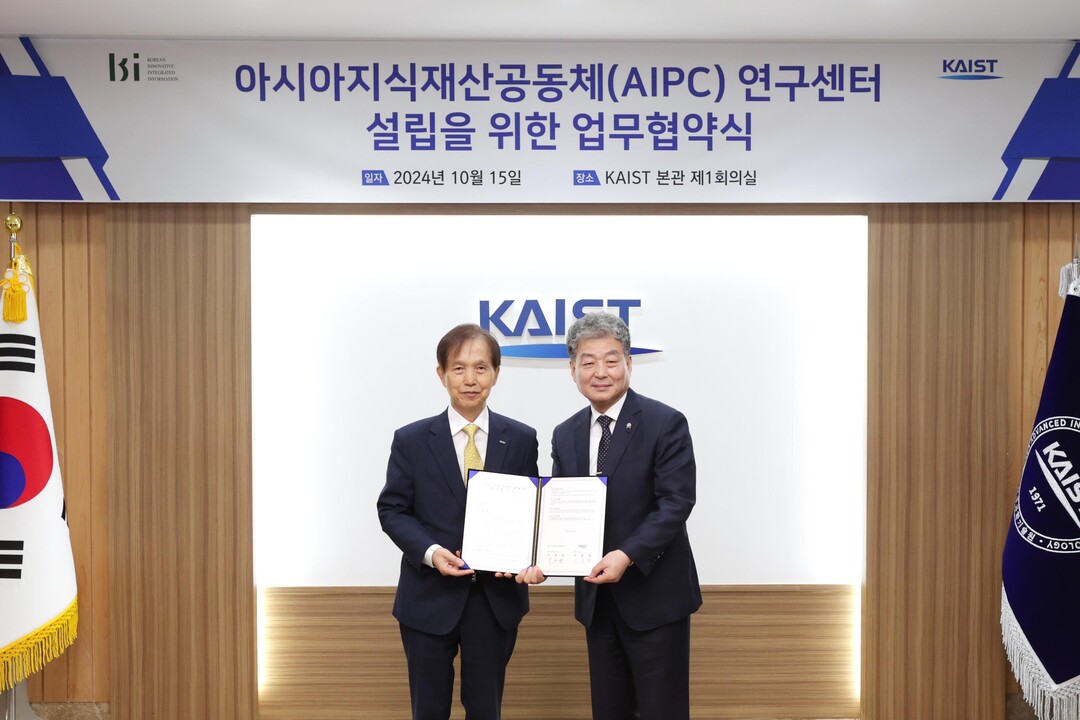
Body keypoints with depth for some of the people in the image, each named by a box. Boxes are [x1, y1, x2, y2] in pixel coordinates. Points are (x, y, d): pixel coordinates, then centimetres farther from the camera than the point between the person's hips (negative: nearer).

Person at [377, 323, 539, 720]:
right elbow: (392, 509, -1)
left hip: (496, 596, 1)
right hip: (430, 597, -1)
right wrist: (430, 551, -18)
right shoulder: (411, 440, -2)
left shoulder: (521, 439, 1)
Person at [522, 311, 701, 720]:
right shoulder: (565, 436, 7)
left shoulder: (666, 424, -10)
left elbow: (676, 503, -16)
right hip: (597, 597, 5)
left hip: (654, 594, -5)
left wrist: (627, 555, -26)